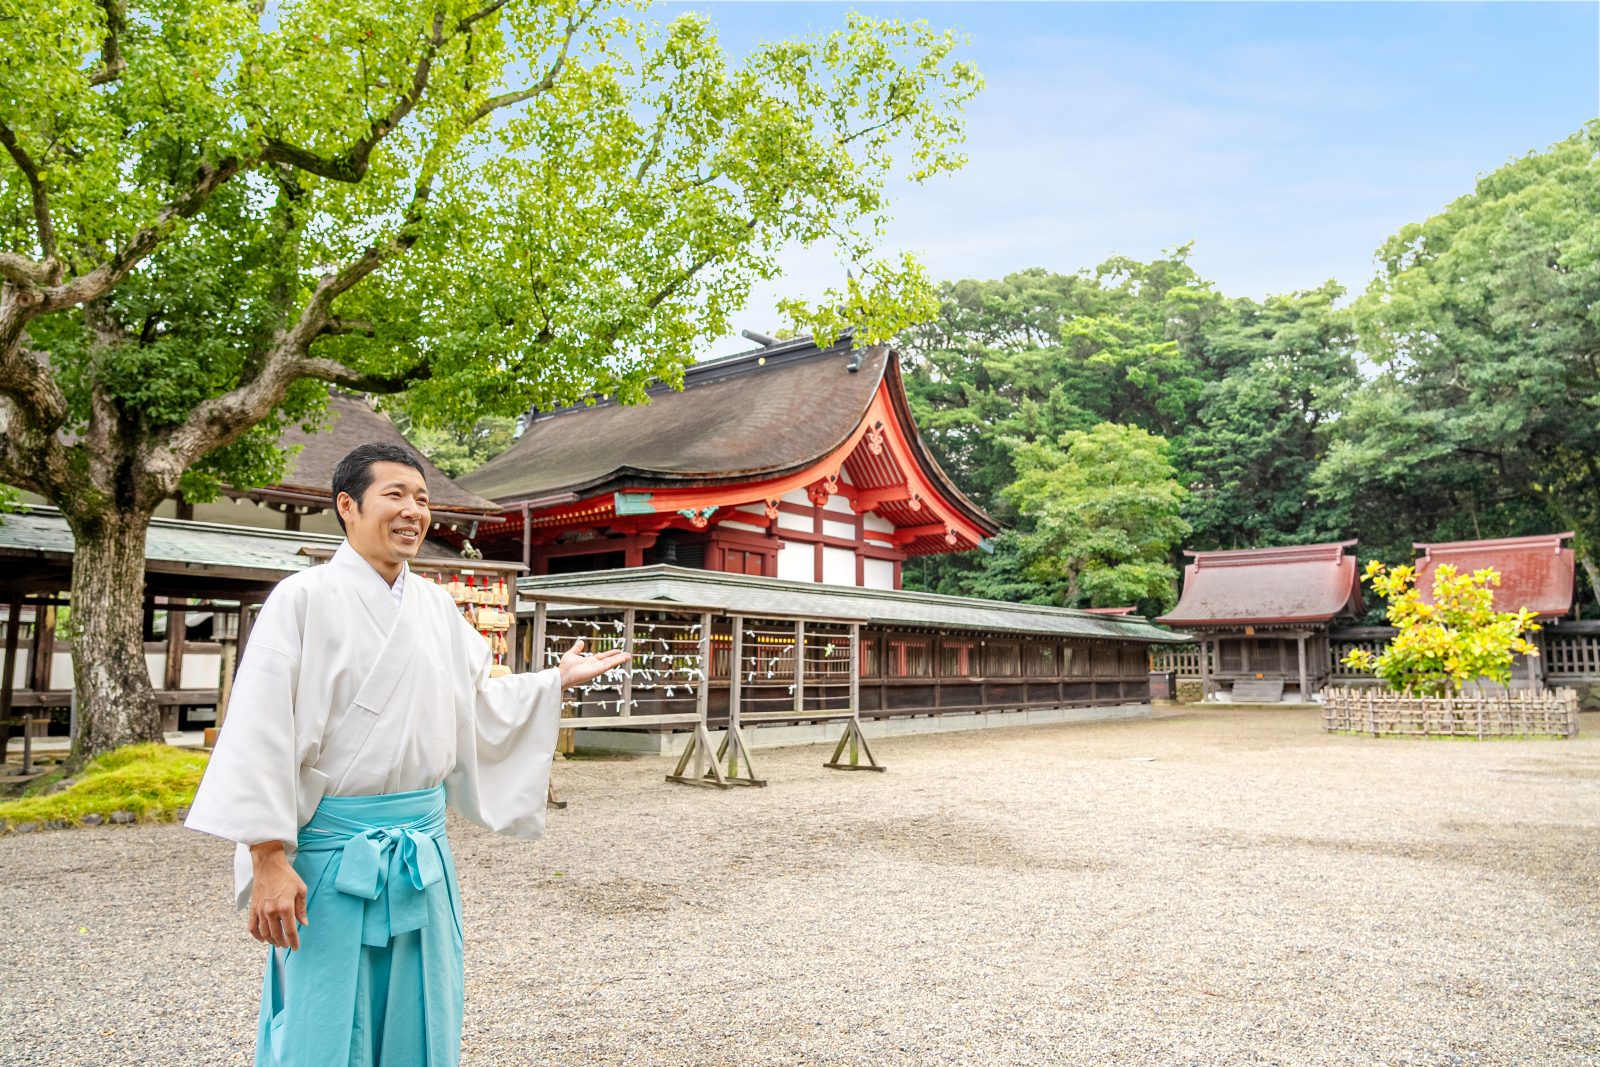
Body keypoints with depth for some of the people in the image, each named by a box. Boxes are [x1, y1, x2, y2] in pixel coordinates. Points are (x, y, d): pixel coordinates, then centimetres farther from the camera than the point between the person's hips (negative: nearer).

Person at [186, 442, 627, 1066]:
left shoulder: (435, 605, 7)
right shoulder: (305, 599, -11)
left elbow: (477, 705, 18)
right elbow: (261, 734, -14)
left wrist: (557, 681, 11)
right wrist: (269, 861, -18)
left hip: (424, 851, 6)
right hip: (334, 851, -5)